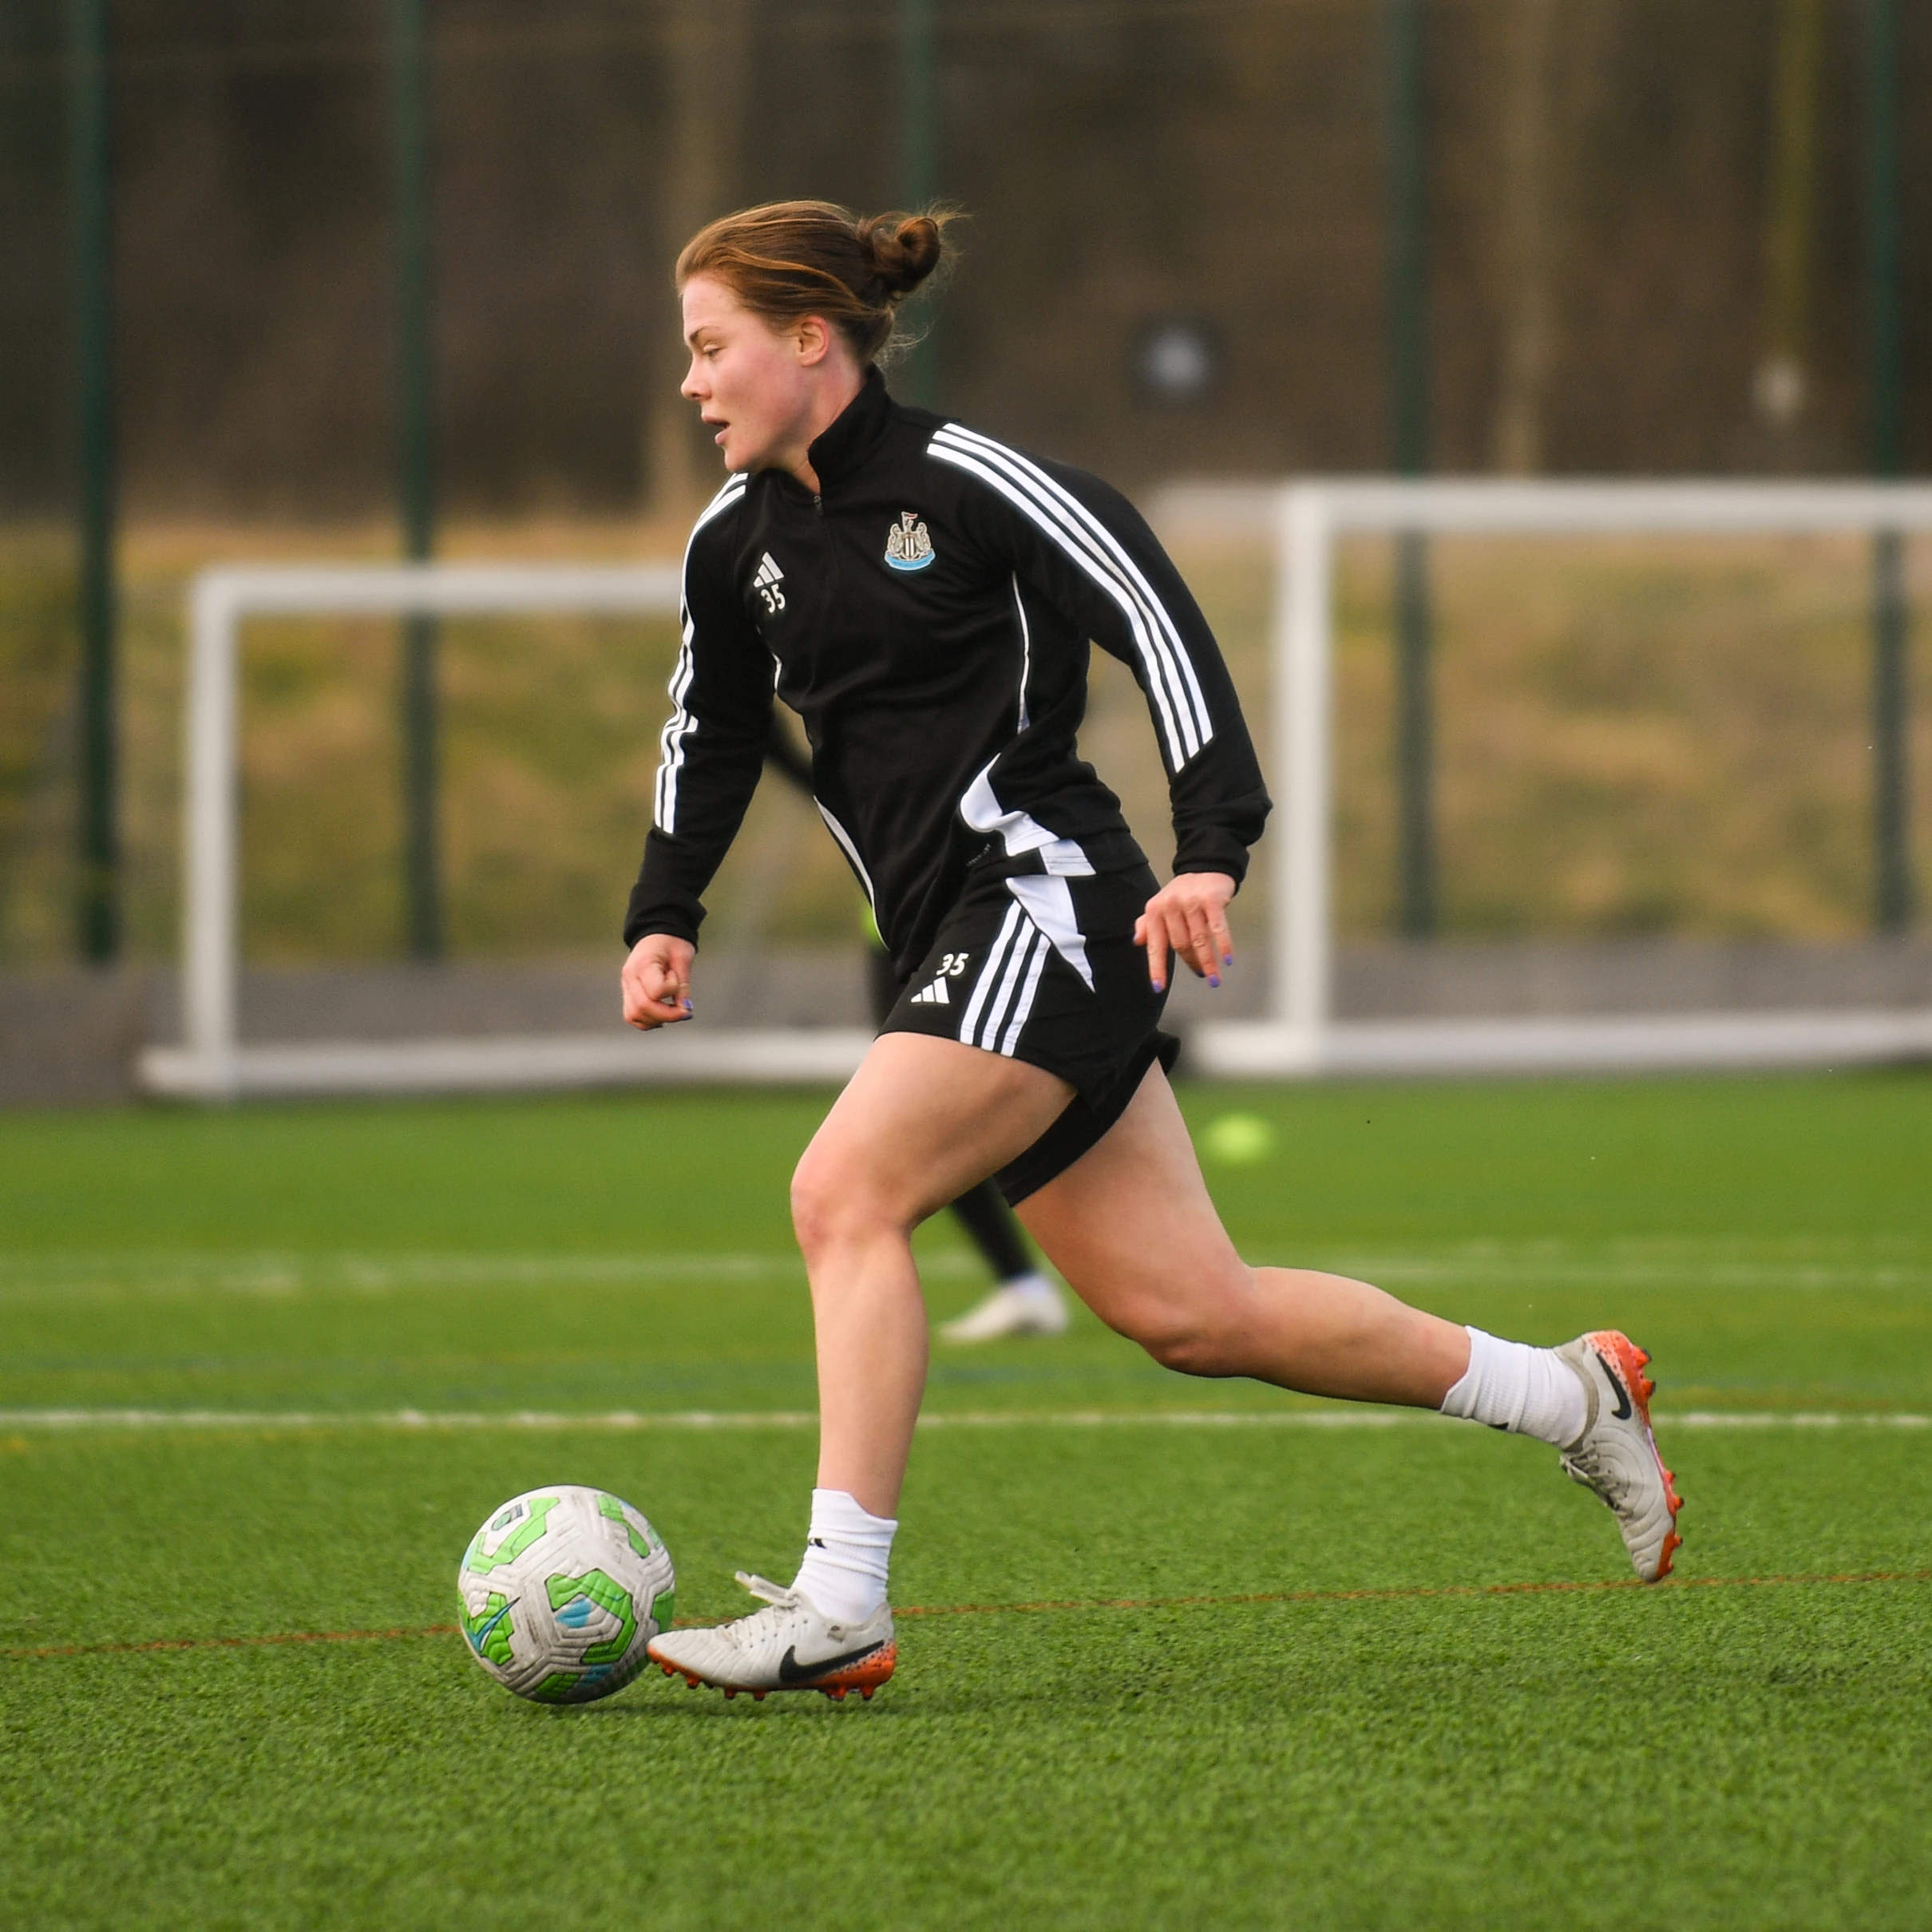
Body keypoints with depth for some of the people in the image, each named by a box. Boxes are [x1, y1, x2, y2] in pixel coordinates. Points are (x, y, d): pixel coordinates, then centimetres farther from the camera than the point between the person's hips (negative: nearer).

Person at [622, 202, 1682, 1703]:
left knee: (846, 1189, -22)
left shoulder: (962, 481, -10)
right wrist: (665, 920, 13)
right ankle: (1571, 1397, 21)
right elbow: (710, 736, 25)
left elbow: (1149, 611, -14)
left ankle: (841, 1605, -21)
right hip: (955, 945, 8)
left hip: (1047, 902, -8)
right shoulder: (737, 545, 12)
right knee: (1188, 1311, 7)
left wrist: (1213, 848, -22)